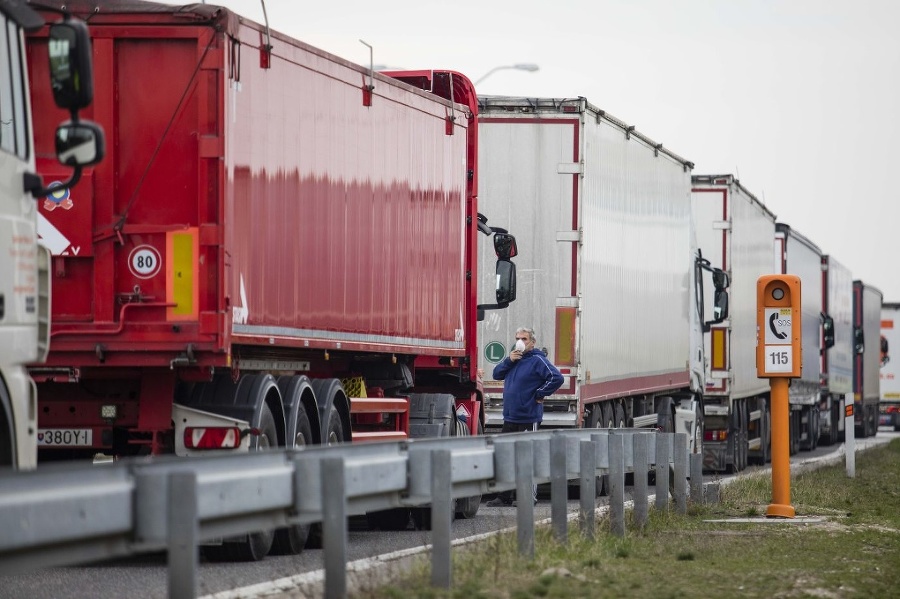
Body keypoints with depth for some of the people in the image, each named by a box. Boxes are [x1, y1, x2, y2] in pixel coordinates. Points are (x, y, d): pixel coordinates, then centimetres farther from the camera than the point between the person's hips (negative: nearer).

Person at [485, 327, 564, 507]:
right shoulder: (514, 359, 16)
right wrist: (508, 361, -3)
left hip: (529, 418, -8)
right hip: (510, 417, 8)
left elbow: (556, 378, -19)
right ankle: (504, 496, 14)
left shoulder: (537, 360, -9)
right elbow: (497, 374, 13)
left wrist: (540, 395, -14)